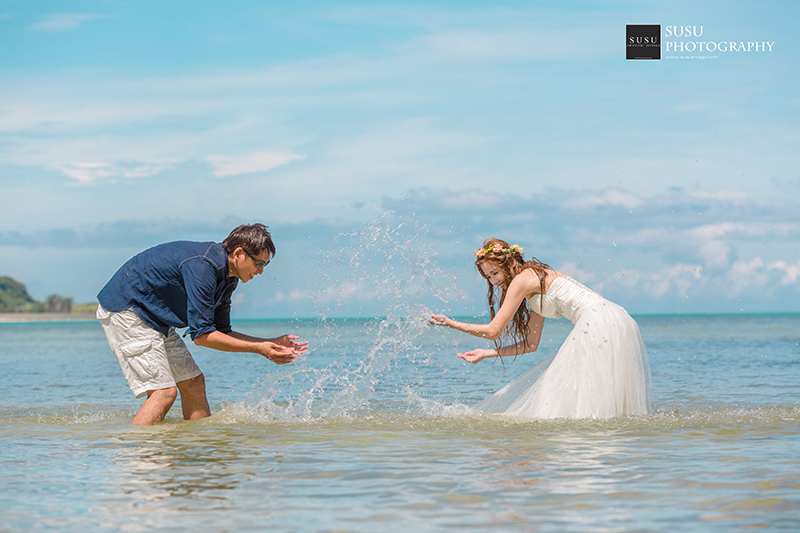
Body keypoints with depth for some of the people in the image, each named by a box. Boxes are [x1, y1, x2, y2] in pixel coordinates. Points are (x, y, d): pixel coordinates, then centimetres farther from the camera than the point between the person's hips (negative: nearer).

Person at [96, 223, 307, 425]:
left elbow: (221, 333, 12)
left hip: (155, 320, 10)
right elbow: (201, 335, -26)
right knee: (165, 392, -16)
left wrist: (271, 344, 3)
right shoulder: (203, 266, -26)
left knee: (192, 382, 8)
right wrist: (257, 349, -23)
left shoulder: (227, 279, 5)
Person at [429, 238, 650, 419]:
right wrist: (487, 353, 22)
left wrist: (451, 323, 6)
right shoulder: (537, 283, 24)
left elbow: (493, 331, -4)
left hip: (598, 321, -10)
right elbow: (531, 344, 23)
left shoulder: (522, 280, -3)